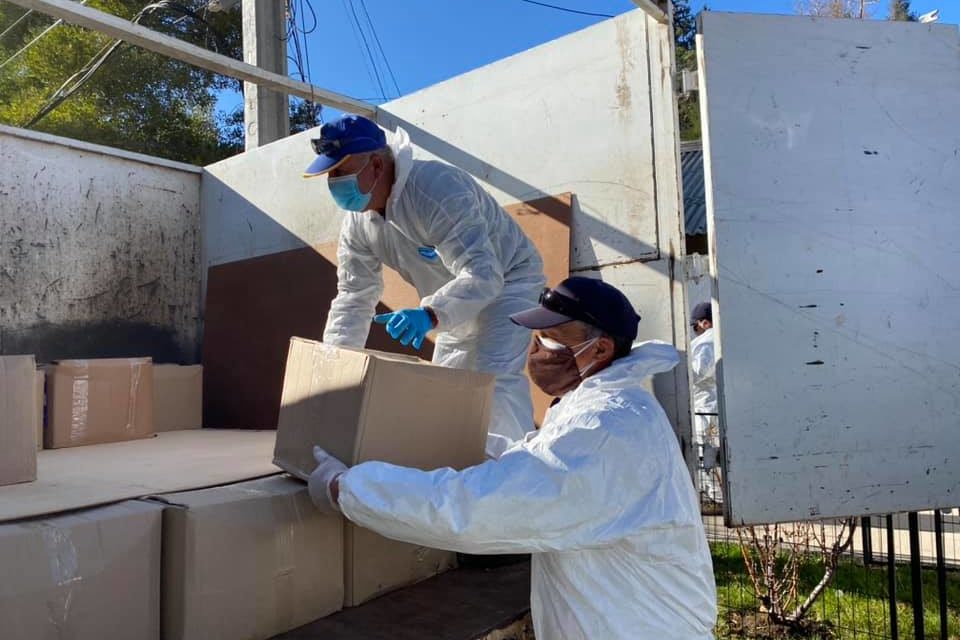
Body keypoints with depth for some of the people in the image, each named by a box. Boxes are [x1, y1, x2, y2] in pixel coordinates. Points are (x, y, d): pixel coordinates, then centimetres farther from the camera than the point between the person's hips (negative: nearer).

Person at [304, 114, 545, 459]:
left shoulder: (437, 189, -35)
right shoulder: (356, 223, -10)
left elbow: (482, 275, -43)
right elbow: (352, 299, -6)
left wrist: (429, 315, -59)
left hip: (507, 280, -8)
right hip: (457, 299, 8)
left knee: (495, 379, -26)